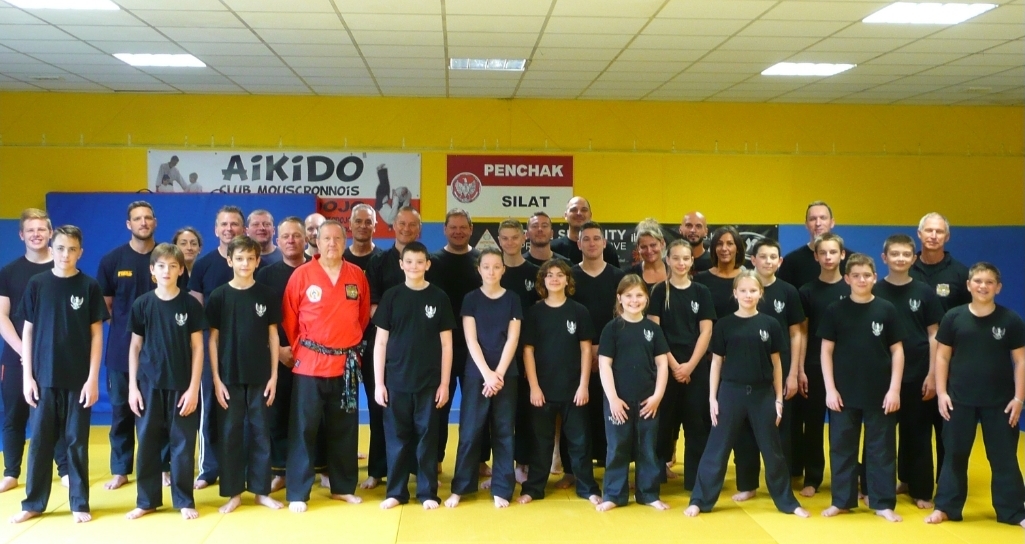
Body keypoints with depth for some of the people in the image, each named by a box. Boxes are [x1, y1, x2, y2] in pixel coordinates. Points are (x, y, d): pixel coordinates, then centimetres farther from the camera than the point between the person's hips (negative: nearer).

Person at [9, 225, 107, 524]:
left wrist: (93, 378, -6)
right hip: (44, 377, 1)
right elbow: (28, 331, 4)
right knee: (40, 440, 7)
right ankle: (33, 502, 19)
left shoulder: (89, 287, -3)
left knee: (77, 441, 6)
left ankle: (80, 504, 16)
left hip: (78, 379, -1)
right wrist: (28, 376, -1)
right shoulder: (37, 284, 1)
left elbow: (96, 334, -2)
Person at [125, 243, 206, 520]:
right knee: (147, 443, 7)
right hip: (149, 385, 2)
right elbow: (135, 346, 6)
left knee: (182, 445, 5)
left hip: (181, 386, -1)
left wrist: (193, 388, -8)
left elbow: (197, 347, -2)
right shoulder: (142, 304, 1)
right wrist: (132, 386, 0)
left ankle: (184, 501, 16)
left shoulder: (191, 304, -3)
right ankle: (147, 500, 20)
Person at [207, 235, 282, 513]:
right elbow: (213, 338, 0)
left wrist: (274, 375, -1)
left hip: (260, 376, 1)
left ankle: (261, 490, 18)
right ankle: (233, 493, 15)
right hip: (230, 377, -1)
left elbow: (272, 336, 4)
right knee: (230, 434, 5)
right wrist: (216, 379, -5)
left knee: (261, 433, 7)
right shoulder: (219, 296, -2)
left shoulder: (267, 295, 1)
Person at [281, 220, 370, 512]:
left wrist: (353, 345, 11)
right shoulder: (302, 274, -5)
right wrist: (297, 349, 2)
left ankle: (343, 487, 24)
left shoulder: (357, 275, 4)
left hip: (346, 364, 3)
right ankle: (297, 493, 8)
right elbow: (289, 318, 1)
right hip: (309, 363, -3)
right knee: (303, 428, 0)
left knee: (344, 428, 11)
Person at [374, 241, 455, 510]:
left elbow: (446, 344, 2)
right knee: (396, 437, 7)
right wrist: (378, 382, -3)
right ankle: (395, 491, 17)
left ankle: (427, 492, 15)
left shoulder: (439, 297, 1)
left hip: (429, 381, 0)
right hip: (396, 380, 0)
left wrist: (444, 383, -2)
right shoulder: (391, 296, 1)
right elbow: (380, 342, 2)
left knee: (427, 436, 6)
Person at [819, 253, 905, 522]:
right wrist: (830, 388, -6)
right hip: (844, 393, 0)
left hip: (880, 393, 0)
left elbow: (897, 350, 2)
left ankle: (883, 503, 17)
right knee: (842, 447, 8)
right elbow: (826, 351, 1)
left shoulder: (886, 310, -1)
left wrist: (894, 389, -4)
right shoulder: (835, 311, -1)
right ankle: (841, 501, 19)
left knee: (881, 448, 7)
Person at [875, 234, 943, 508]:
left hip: (917, 374, 0)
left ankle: (921, 489, 16)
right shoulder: (874, 292, -1)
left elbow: (934, 335, 2)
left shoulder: (925, 292, 1)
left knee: (918, 432, 7)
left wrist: (932, 374, -3)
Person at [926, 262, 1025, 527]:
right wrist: (941, 392, -3)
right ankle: (945, 507, 17)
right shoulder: (954, 317, -2)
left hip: (999, 402, 0)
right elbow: (942, 356, 2)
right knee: (955, 455, 9)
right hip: (960, 400, 1)